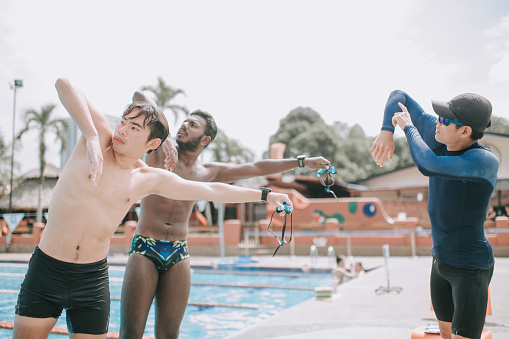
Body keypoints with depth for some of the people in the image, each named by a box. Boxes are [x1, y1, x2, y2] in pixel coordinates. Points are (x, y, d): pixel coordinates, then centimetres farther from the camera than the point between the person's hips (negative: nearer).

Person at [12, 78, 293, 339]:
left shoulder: (151, 180, 1)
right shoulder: (100, 136, -6)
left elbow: (212, 190, 7)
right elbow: (64, 84, -19)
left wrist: (265, 195, 11)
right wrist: (91, 137, -31)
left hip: (93, 278, 2)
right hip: (45, 271, -1)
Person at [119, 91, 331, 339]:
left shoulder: (208, 172, 13)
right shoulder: (161, 151, 3)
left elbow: (257, 168, 16)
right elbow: (139, 96, -3)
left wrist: (303, 161, 19)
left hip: (178, 254, 3)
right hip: (144, 248, -3)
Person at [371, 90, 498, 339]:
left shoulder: (486, 161, -28)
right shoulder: (438, 135, -8)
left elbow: (428, 166, -45)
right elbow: (398, 96, -2)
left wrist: (408, 126, -27)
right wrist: (386, 131, -21)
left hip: (471, 269, -7)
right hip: (441, 260, 8)